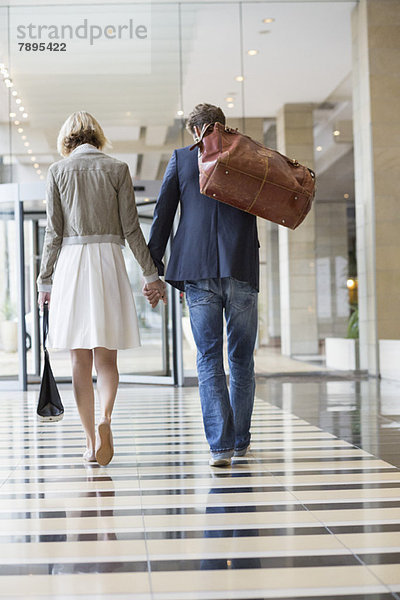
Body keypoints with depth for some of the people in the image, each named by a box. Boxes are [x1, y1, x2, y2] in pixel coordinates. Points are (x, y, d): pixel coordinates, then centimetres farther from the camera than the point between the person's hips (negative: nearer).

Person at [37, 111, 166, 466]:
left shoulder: (58, 171, 5)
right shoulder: (117, 168, 4)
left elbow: (53, 232, 3)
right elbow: (131, 229, 1)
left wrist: (45, 281, 9)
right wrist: (151, 273, 6)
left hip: (70, 263, 0)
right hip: (108, 260, 0)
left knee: (81, 359, 5)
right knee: (106, 356, 6)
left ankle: (91, 442, 6)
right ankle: (105, 418, -21)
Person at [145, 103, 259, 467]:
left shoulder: (182, 158, 9)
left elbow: (163, 216, 5)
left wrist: (152, 270, 6)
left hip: (198, 273, 0)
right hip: (241, 272, 0)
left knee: (209, 359, 2)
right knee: (242, 358, 12)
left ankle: (220, 444, -9)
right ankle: (240, 441, 20)